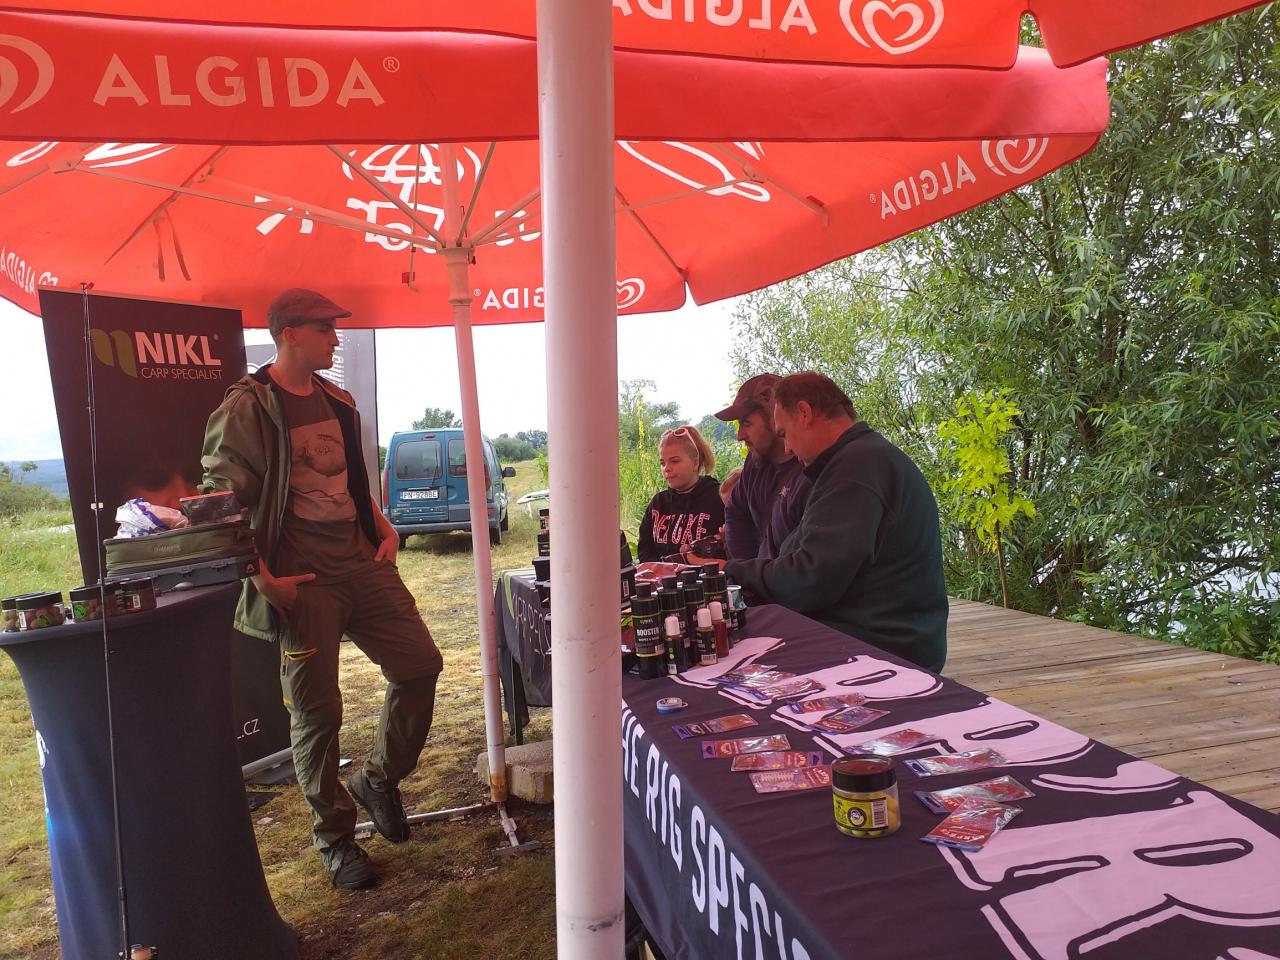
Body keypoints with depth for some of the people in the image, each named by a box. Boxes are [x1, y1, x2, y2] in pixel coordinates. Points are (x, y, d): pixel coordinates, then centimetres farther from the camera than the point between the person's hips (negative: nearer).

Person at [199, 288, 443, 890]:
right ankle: (334, 839, 23)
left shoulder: (338, 402, 14)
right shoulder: (246, 409, -8)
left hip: (362, 563, 6)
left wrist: (383, 528, 9)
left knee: (420, 665, 3)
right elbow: (221, 504, -10)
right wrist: (263, 579, -15)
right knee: (317, 711, 4)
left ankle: (379, 779, 27)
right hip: (301, 578, -6)